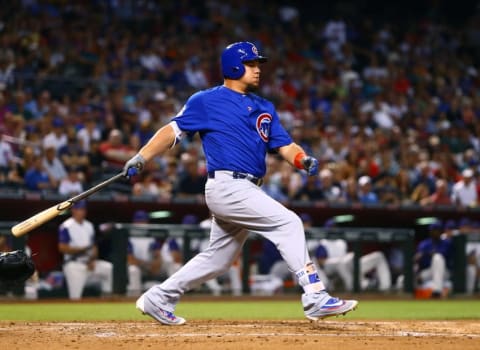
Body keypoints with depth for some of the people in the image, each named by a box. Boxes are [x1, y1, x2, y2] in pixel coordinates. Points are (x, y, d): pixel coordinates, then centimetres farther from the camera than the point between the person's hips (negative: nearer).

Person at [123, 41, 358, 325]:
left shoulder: (264, 108, 18)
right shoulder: (207, 101, 0)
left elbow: (285, 145, 12)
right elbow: (174, 130, -1)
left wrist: (304, 160, -10)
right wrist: (141, 158, -12)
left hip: (248, 191, 8)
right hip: (227, 186, -8)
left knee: (219, 258, 14)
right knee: (288, 222, -18)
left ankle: (158, 299, 26)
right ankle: (315, 298, -20)